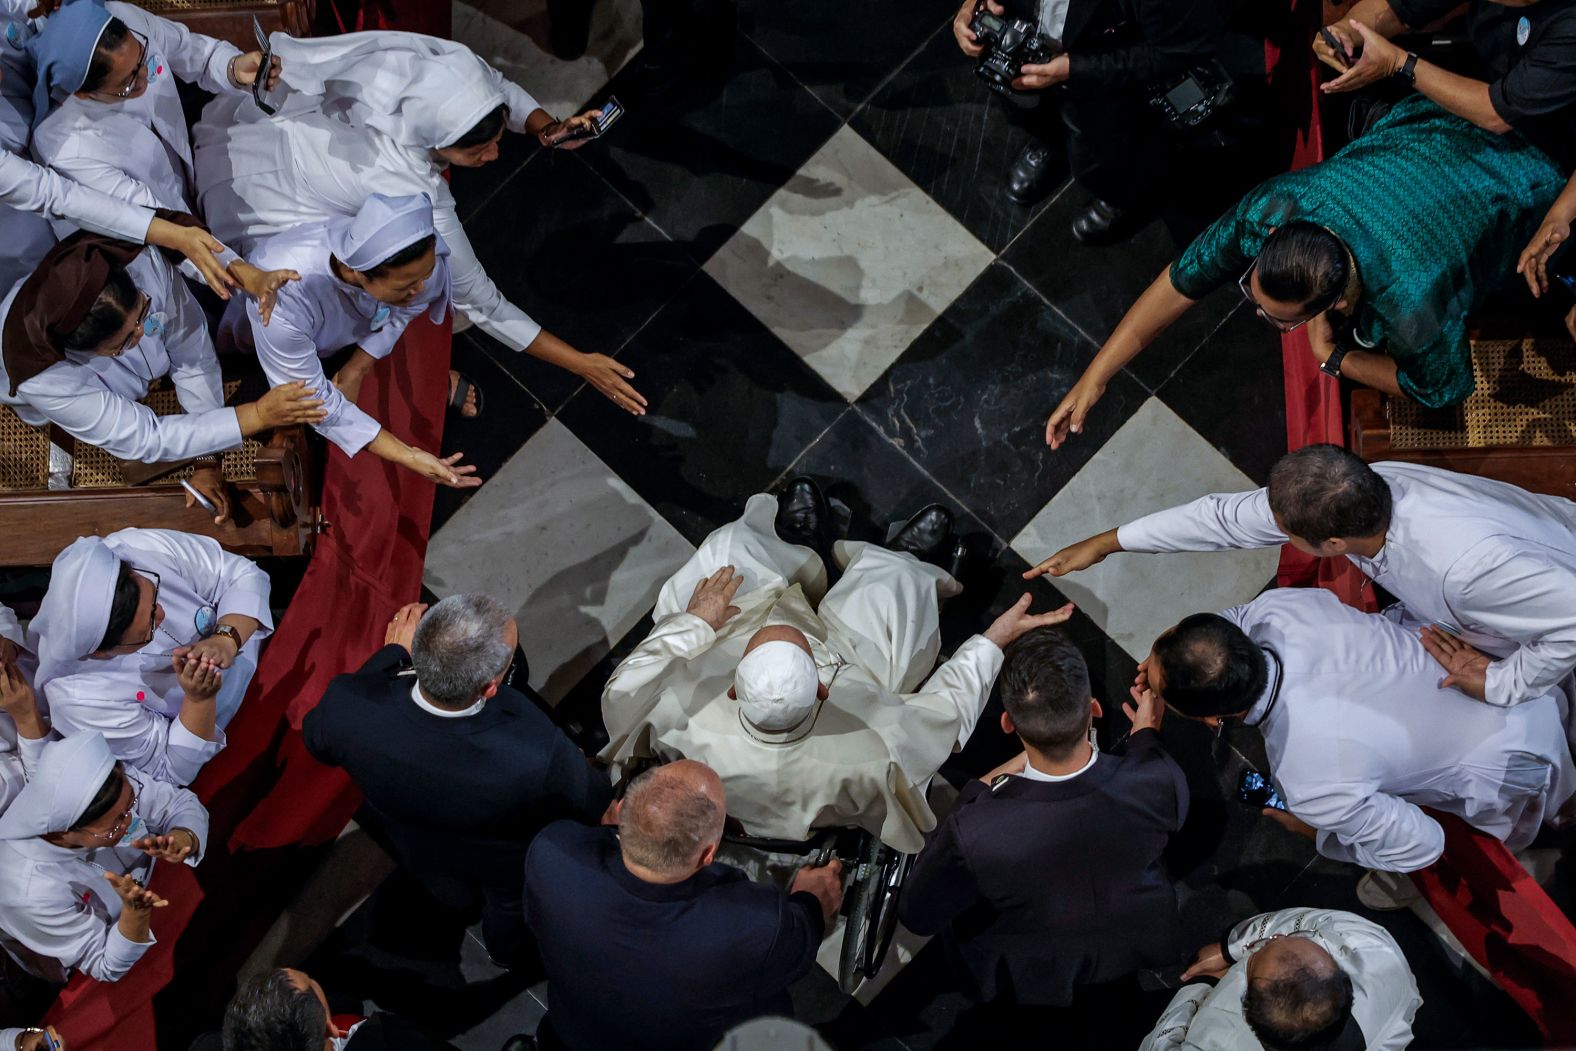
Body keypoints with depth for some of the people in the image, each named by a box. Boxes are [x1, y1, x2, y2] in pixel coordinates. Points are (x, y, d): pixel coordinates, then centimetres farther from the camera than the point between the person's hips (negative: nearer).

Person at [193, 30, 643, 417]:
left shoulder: (436, 68, -27)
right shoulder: (418, 199, -37)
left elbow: (502, 89, -3)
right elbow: (480, 303, -26)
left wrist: (547, 129, -23)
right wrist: (582, 364, -24)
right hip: (250, 198, -7)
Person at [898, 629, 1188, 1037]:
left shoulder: (973, 830, -41)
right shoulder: (1162, 781, -35)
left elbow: (917, 916, -19)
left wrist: (977, 792, -17)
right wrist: (1146, 734, 9)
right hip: (1141, 951, 2)